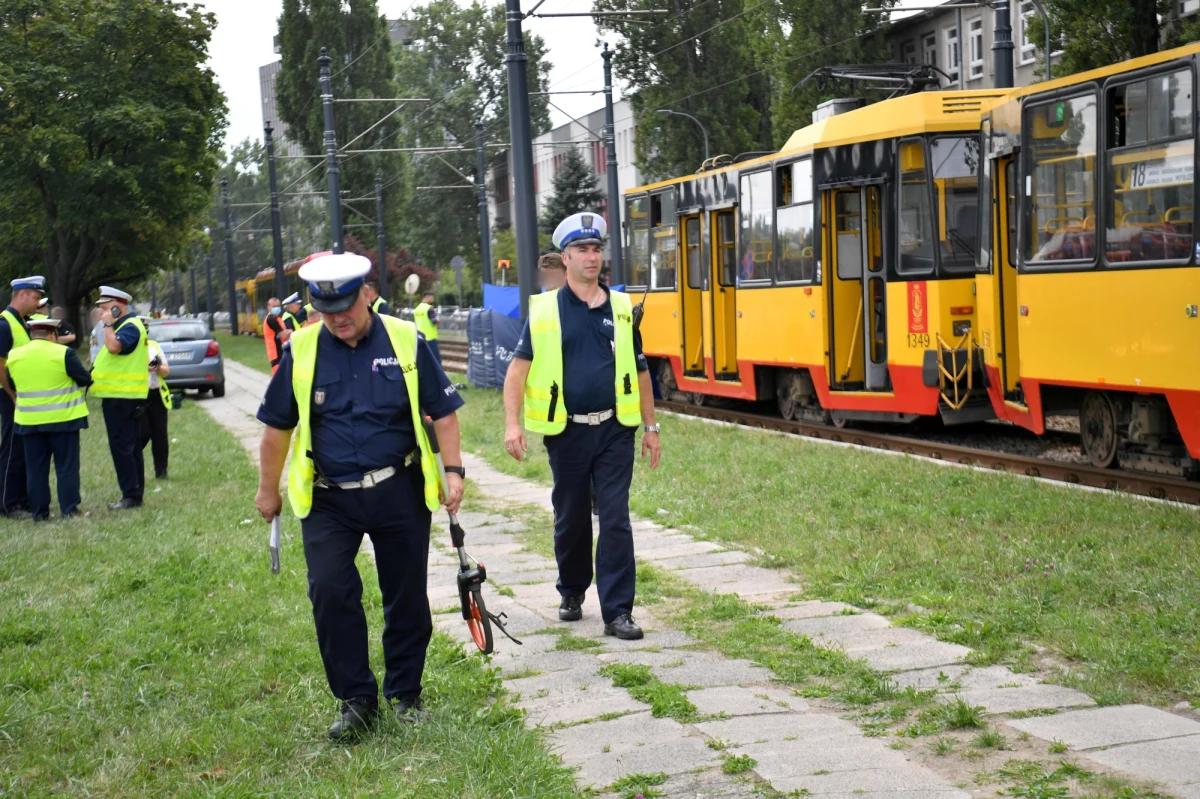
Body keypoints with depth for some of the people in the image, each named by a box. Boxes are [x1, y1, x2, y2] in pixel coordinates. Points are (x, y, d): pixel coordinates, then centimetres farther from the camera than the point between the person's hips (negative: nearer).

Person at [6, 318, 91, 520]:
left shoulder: (14, 356, 2)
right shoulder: (63, 353, -11)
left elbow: (11, 384, 13)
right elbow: (85, 379, -7)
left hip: (29, 421, 3)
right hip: (63, 419, -3)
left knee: (35, 469, 9)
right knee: (66, 466, 4)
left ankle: (39, 511, 10)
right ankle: (69, 509, 4)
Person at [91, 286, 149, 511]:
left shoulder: (130, 327, -14)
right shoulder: (123, 326, 18)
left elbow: (114, 346, -29)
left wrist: (108, 324, -18)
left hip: (123, 397, -11)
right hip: (118, 396, 11)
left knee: (122, 447, -9)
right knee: (129, 448, 12)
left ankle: (131, 495, -7)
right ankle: (134, 494, 17)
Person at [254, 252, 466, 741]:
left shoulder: (406, 341, -3)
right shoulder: (302, 351, 0)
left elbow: (442, 411, 3)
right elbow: (277, 426, 9)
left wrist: (453, 470, -4)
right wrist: (268, 490, 13)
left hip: (399, 493, 0)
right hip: (328, 499, 1)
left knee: (407, 597, 7)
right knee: (329, 592, -10)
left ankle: (405, 694, 25)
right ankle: (355, 700, 5)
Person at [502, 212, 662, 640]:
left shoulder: (622, 308, 5)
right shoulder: (544, 309, -1)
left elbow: (640, 372, 12)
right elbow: (518, 368, -1)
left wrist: (650, 427, 12)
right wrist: (512, 424, -12)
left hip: (614, 431, 0)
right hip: (566, 432, 0)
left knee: (616, 520, -4)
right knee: (570, 520, 13)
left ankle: (617, 612, -1)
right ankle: (572, 593, 34)